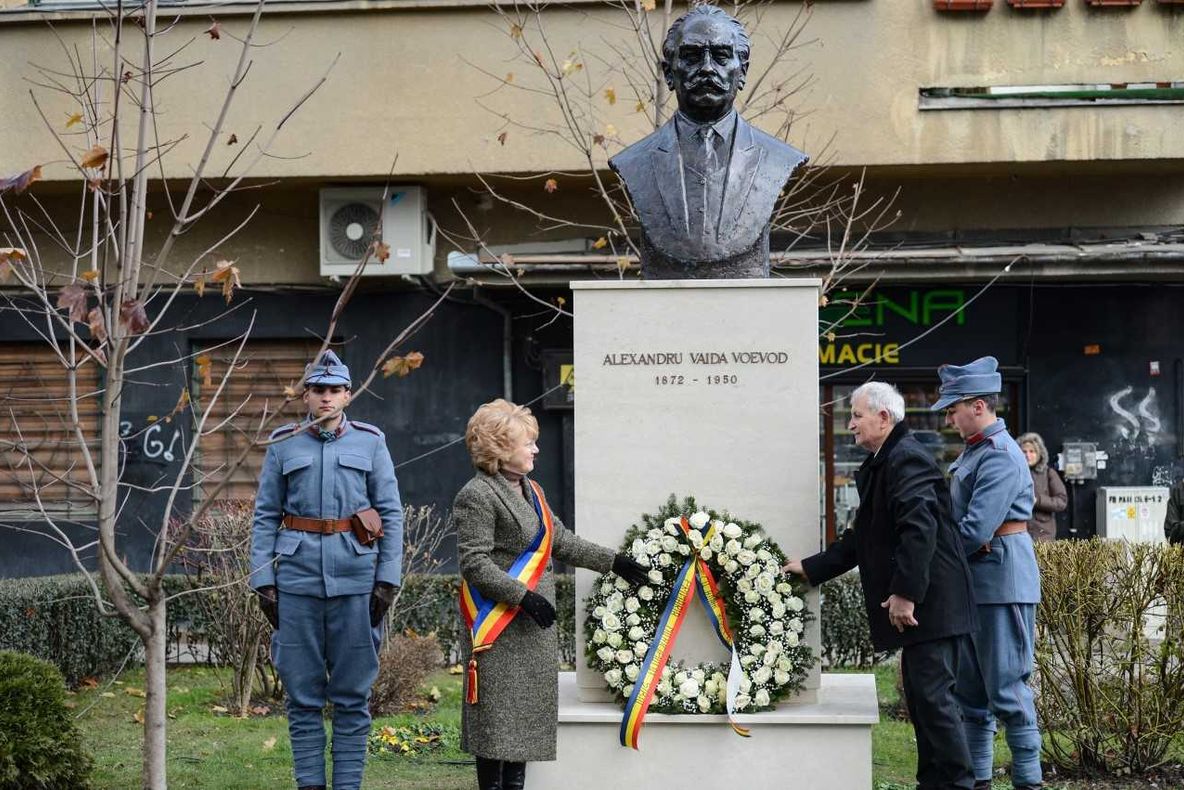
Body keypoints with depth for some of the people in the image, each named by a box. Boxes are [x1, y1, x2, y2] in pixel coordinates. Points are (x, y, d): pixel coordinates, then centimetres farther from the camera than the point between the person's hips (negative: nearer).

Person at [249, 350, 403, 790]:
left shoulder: (370, 442, 6)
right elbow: (265, 517, 7)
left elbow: (391, 514, 4)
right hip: (298, 578, 1)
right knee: (303, 694, 4)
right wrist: (263, 580, 0)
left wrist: (388, 579, -2)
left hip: (356, 578, 0)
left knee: (353, 695, 3)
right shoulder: (283, 445, 7)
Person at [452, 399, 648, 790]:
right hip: (499, 626, -9)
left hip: (533, 625, 9)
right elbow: (474, 563, -17)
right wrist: (522, 596, -22)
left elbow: (561, 540, 21)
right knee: (497, 714, -5)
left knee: (527, 712, 11)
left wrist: (612, 561, 18)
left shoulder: (530, 490, 15)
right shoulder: (476, 497, -13)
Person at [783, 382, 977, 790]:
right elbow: (862, 538, 23)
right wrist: (811, 569, 20)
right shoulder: (880, 465, 18)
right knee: (921, 695, 15)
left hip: (931, 603, -11)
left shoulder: (907, 459, -15)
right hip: (920, 604, 11)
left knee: (932, 694, -9)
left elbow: (920, 528, -26)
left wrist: (905, 593, -26)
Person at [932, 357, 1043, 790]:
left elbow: (974, 530, -24)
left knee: (1007, 688, -6)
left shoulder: (1000, 456, -18)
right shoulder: (973, 451, 14)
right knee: (970, 687, 14)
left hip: (1001, 582, -10)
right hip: (973, 583, 10)